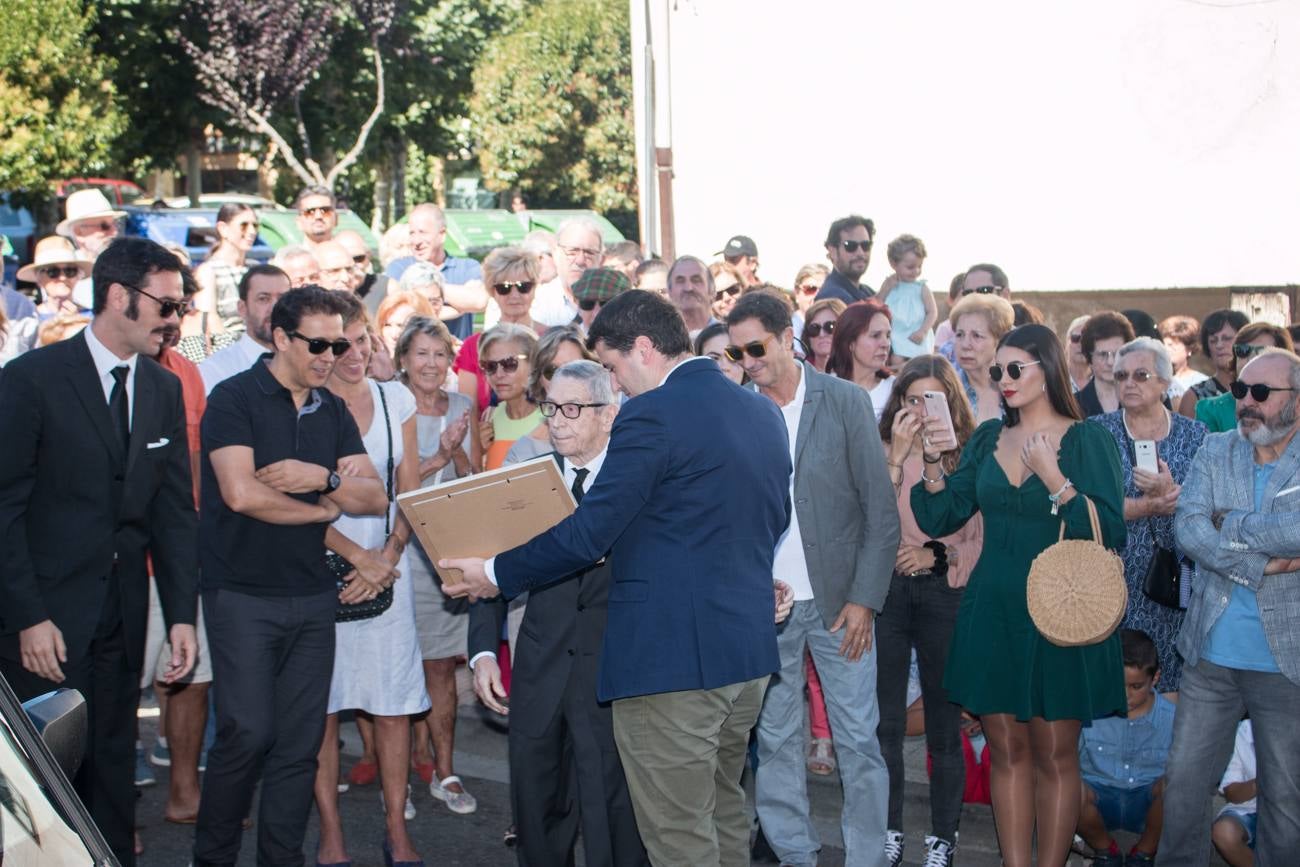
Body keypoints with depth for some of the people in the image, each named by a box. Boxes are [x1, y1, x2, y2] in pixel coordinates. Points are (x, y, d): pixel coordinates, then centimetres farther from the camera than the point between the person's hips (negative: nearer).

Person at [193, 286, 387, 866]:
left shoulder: (333, 411, 13)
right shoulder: (234, 399, -5)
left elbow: (375, 496, 6)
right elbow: (241, 493, -18)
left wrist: (324, 478, -13)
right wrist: (323, 509, -5)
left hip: (313, 595, 5)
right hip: (243, 595, -5)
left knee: (302, 738, 5)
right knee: (248, 732, -9)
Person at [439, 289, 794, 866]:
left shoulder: (652, 415, -16)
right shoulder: (763, 412, 9)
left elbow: (588, 535, -16)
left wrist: (497, 574, -4)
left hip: (672, 657, -9)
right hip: (749, 650, 9)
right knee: (725, 815, 23)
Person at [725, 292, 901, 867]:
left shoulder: (846, 402, -4)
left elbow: (882, 511, -3)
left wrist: (864, 599, -8)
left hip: (838, 600, -2)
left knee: (857, 738, 2)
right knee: (774, 738, 10)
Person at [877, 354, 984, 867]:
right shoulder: (882, 450, 4)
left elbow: (981, 535, 2)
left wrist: (937, 555, -10)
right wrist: (897, 456, -12)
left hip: (944, 591, -1)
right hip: (886, 587, 1)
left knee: (943, 716, 6)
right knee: (885, 717, 4)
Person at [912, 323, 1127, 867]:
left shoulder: (1088, 440, -4)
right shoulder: (988, 438, 8)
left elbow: (1109, 533, -13)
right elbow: (938, 519, 6)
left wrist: (1052, 476, -20)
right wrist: (933, 462, -9)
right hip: (993, 613, 4)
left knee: (1055, 755, 3)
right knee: (1007, 751, 7)